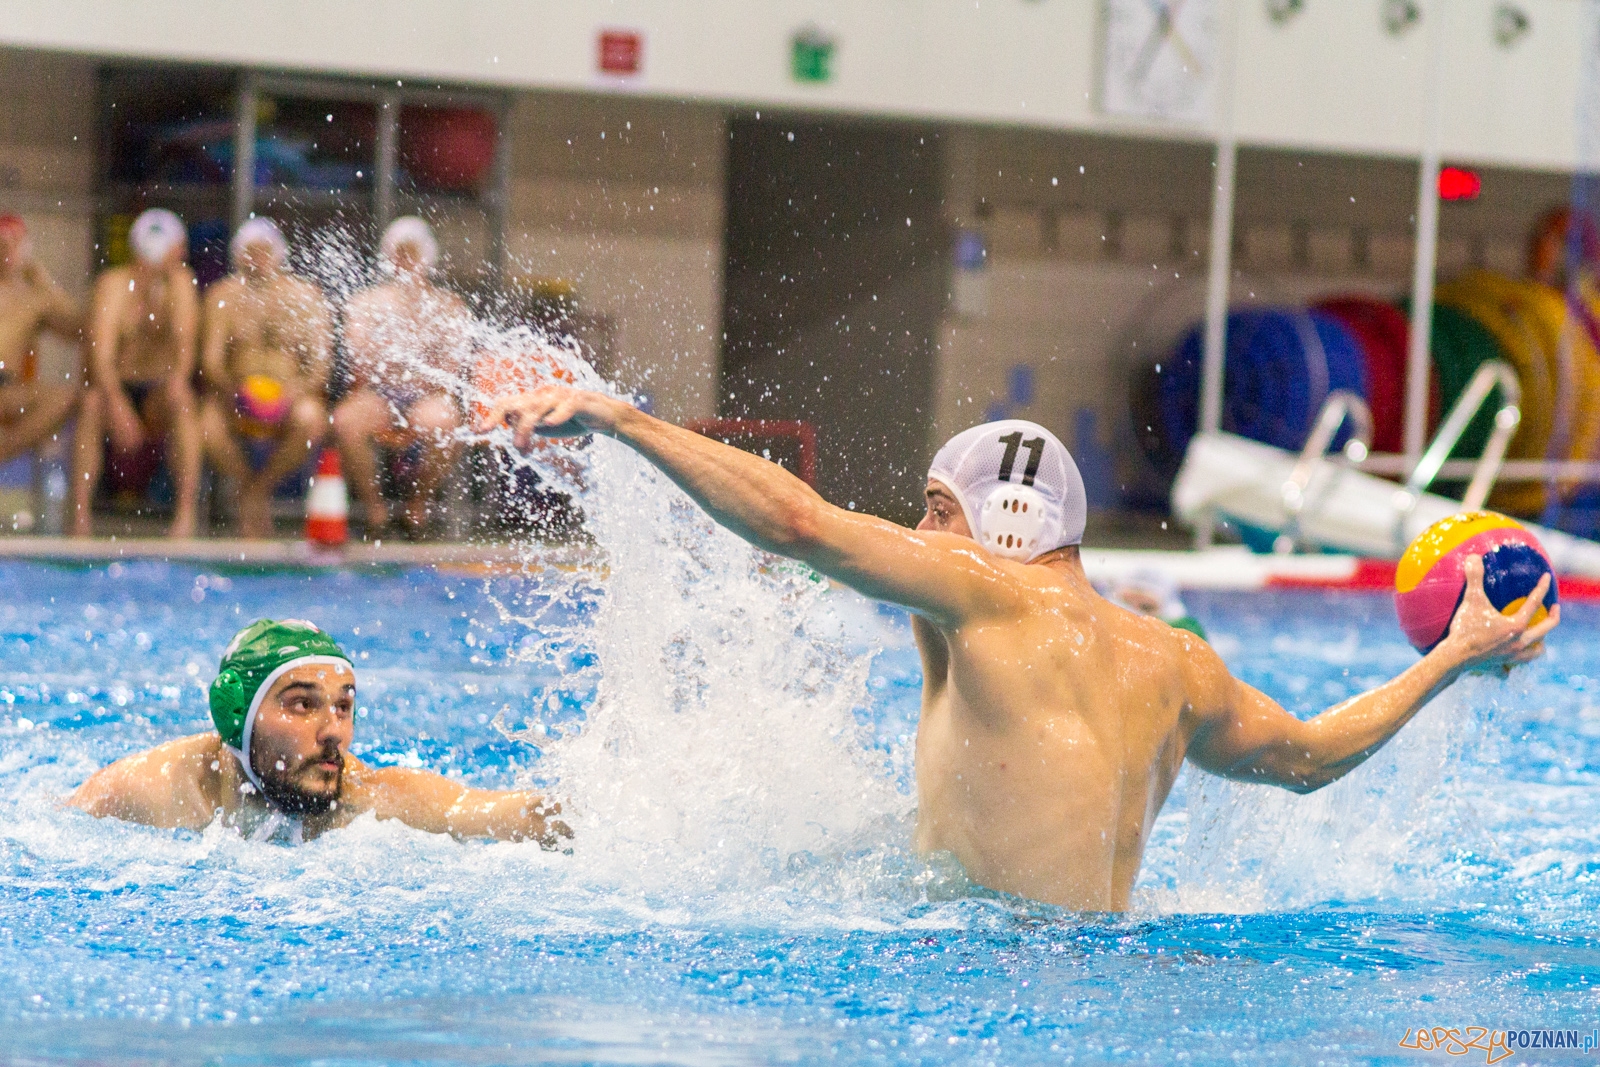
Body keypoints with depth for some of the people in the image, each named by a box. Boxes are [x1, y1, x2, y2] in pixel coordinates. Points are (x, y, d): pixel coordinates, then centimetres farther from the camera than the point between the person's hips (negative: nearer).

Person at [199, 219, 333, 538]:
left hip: (290, 402, 0)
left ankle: (261, 484, -9)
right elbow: (211, 359, -3)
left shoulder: (306, 297, 6)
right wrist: (234, 391, -25)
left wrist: (299, 390, -25)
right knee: (207, 425, -33)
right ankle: (247, 482, 0)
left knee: (310, 419, -36)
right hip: (237, 405, 0)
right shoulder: (223, 296, 7)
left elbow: (321, 360, -3)